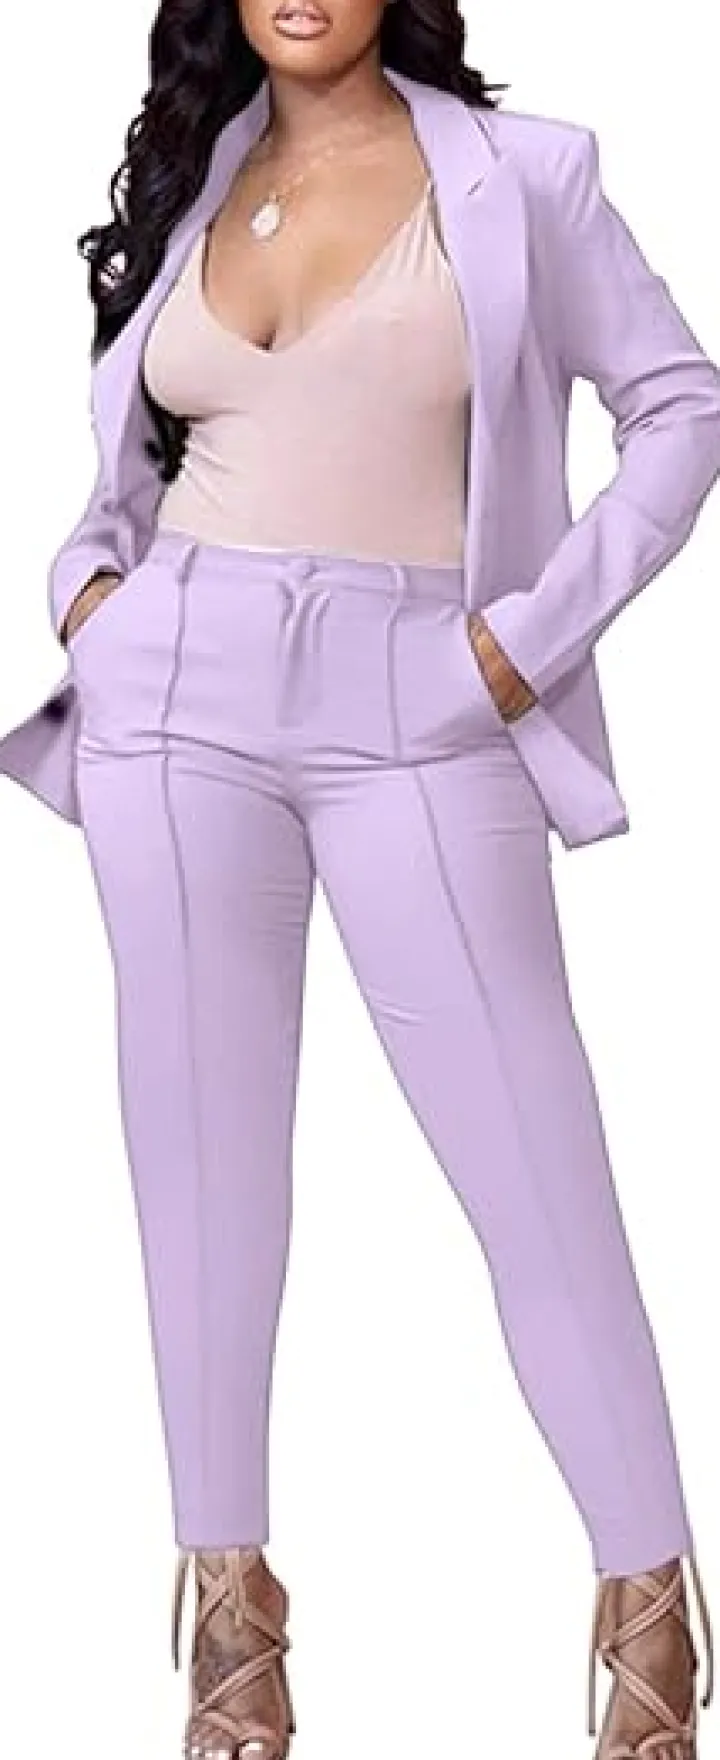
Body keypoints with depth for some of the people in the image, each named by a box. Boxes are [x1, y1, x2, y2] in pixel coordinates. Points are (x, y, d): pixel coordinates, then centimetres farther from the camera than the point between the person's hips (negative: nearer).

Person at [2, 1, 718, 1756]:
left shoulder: (513, 171, 2)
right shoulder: (190, 179, 12)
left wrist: (542, 627, -6)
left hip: (416, 714, -3)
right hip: (178, 697, 4)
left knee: (534, 1156, -4)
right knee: (201, 1145, 6)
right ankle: (230, 1594, 17)